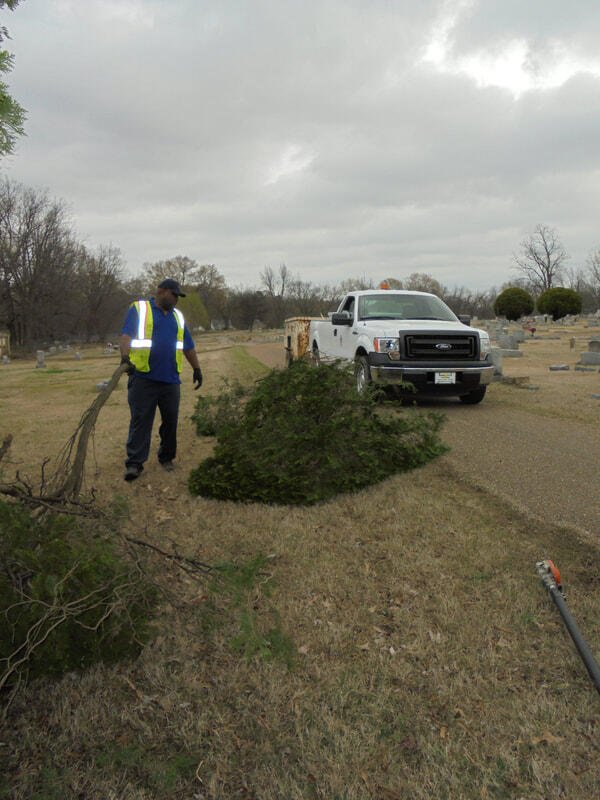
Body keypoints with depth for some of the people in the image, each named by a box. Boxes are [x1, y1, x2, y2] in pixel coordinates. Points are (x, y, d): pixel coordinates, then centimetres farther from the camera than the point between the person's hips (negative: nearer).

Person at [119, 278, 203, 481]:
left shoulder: (177, 316, 20)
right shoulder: (139, 309, 3)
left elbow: (188, 345, 25)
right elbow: (126, 335, -10)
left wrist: (196, 368, 23)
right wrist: (125, 357, -26)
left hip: (170, 379, 5)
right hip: (143, 377, -5)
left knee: (170, 420, 8)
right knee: (140, 420, -5)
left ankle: (166, 457, 23)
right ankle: (134, 464, -2)